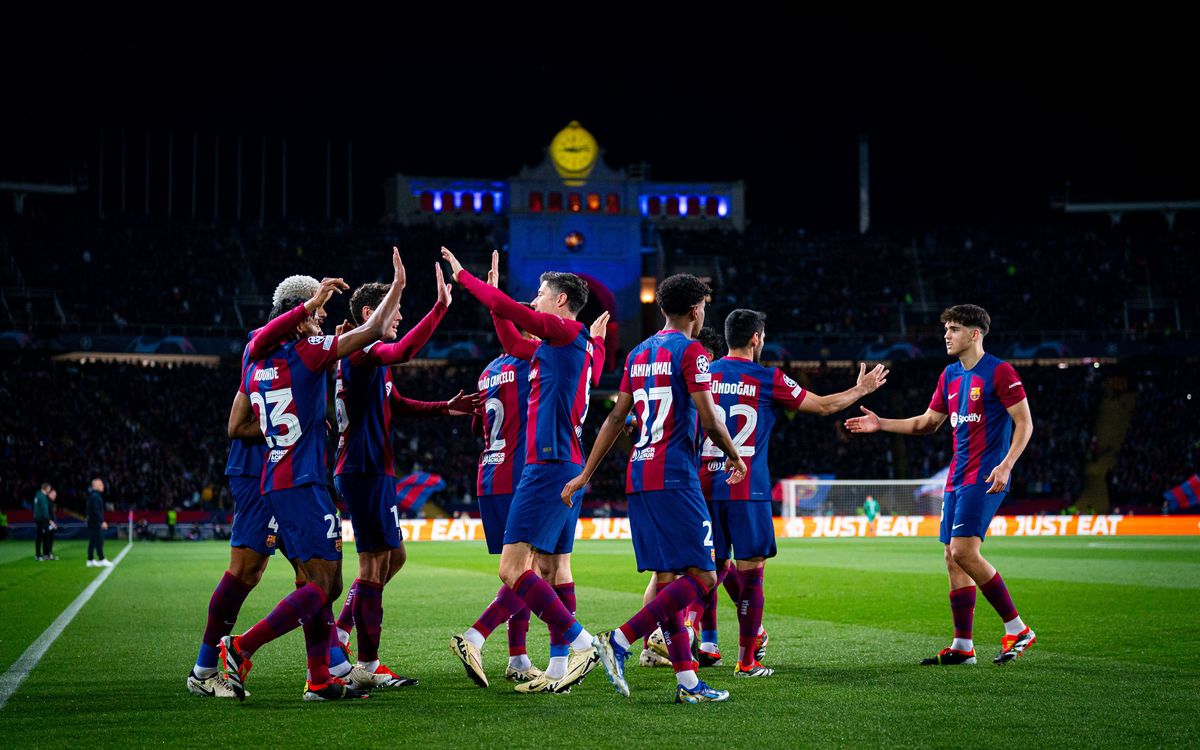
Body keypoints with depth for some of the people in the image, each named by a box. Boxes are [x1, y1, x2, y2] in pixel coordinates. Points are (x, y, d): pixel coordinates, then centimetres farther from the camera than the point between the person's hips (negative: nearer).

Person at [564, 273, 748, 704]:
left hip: (639, 476, 9)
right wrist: (734, 457, 7)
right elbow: (709, 420, -11)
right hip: (675, 477, -8)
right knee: (702, 578, -8)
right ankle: (620, 641, -18)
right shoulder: (690, 352, -5)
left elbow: (616, 418, 17)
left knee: (667, 580, 7)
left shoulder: (638, 355, 17)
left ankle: (687, 681, 5)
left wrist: (586, 473, 19)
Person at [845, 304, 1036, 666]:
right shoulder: (950, 375, 15)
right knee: (953, 557, 5)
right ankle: (963, 646, 10)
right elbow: (928, 422, 24)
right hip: (957, 478, 8)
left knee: (963, 551, -18)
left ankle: (1017, 629, -8)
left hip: (984, 478, -8)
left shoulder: (999, 372, -9)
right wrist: (881, 424, 15)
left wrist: (1006, 465, -21)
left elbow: (1024, 423, -10)